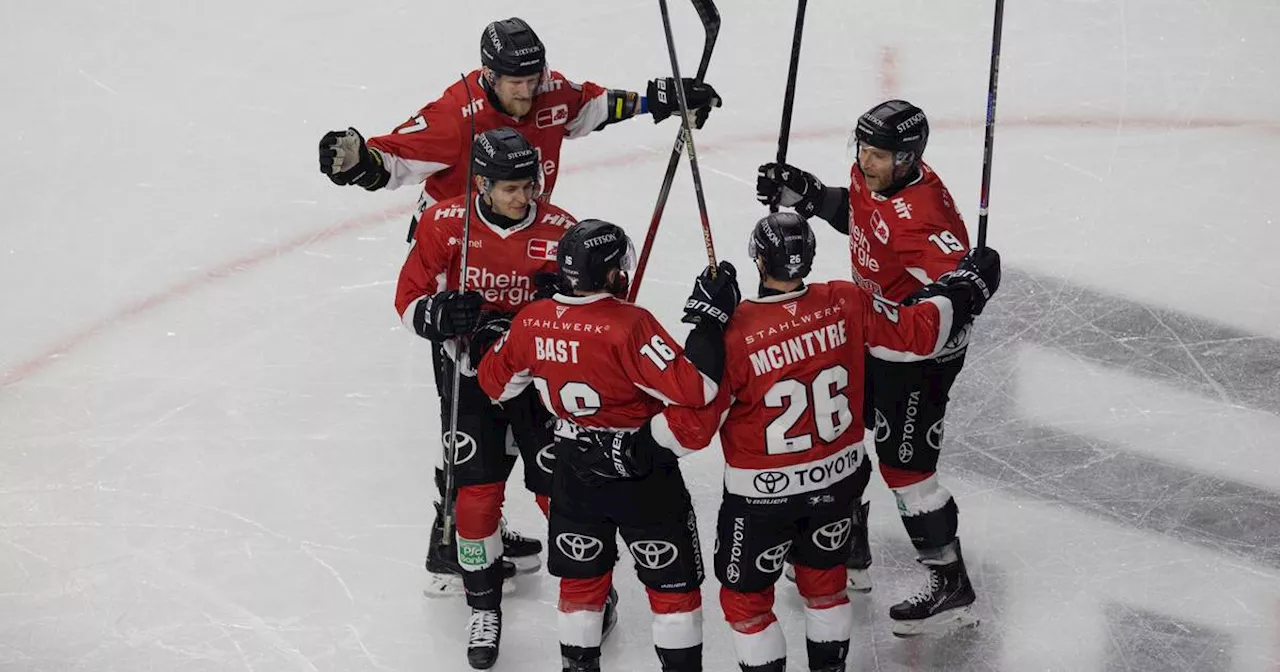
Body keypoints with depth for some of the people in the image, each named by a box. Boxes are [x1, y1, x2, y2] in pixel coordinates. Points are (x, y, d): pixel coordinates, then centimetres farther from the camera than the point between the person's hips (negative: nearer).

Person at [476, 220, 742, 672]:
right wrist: (709, 317, -22)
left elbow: (496, 383, 8)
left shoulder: (531, 322, -8)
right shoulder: (629, 325, -26)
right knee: (673, 581, 10)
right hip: (642, 476, -5)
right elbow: (692, 388, -29)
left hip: (575, 472, 5)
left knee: (580, 577, 20)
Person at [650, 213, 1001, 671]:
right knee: (825, 582, 25)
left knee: (745, 597, 14)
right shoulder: (845, 305, -14)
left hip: (763, 493, -5)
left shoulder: (734, 333, -24)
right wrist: (965, 288, 15)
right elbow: (918, 335, -1)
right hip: (838, 478, 5)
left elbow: (693, 427, -20)